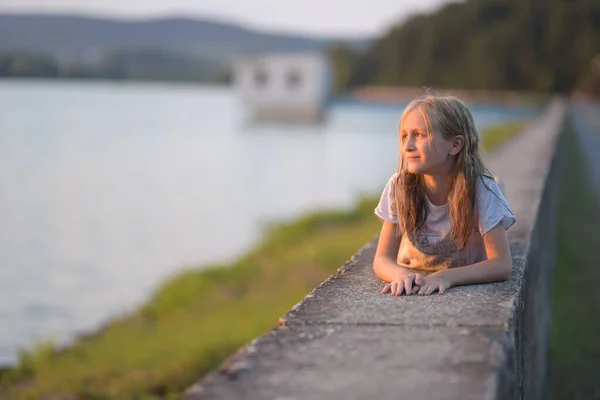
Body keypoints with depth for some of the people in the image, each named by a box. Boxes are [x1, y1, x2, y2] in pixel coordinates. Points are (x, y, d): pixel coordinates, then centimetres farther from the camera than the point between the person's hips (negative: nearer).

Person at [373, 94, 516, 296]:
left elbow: (502, 265, -18)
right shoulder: (399, 186, -10)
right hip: (413, 290, 2)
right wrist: (401, 275, -29)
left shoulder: (480, 188, -16)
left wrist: (446, 277, -32)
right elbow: (383, 259, -8)